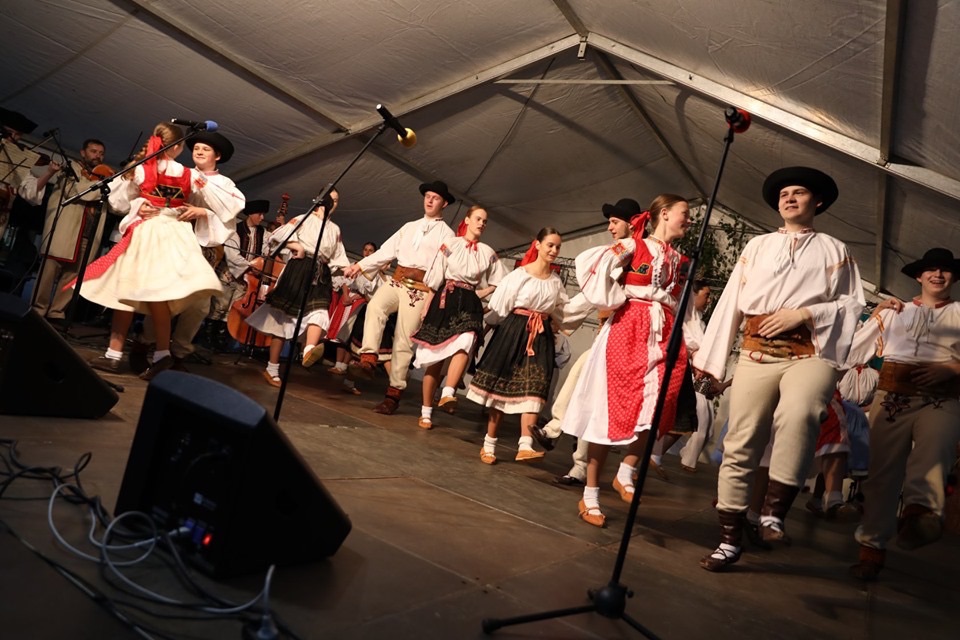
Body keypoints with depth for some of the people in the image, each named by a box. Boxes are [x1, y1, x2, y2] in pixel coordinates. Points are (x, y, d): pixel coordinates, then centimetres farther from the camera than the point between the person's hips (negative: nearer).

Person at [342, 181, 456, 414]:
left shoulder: (446, 234, 5)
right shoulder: (409, 227, 21)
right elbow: (386, 251, 16)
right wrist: (360, 266, 4)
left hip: (420, 288, -4)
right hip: (397, 281, 4)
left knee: (403, 341, -6)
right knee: (374, 306, -28)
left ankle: (393, 394, 1)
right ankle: (368, 360, -32)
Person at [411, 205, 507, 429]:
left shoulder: (488, 253, 11)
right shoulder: (451, 244, 5)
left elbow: (497, 284, 18)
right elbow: (435, 279, 3)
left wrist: (478, 294, 4)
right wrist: (426, 307, -2)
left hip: (469, 304, 2)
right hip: (446, 301, -2)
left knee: (465, 343, -31)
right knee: (435, 360, 1)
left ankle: (448, 394, -40)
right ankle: (426, 412, 11)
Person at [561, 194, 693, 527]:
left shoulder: (681, 262, 18)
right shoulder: (632, 245, -1)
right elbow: (588, 263, -13)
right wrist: (618, 298, -11)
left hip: (665, 336, 6)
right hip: (628, 331, -5)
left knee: (654, 410, -7)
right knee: (611, 410, -3)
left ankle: (625, 475, 16)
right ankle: (590, 496, 8)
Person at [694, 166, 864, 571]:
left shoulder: (834, 250, 15)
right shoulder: (757, 246, 18)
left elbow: (854, 304, 6)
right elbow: (731, 303, 11)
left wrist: (804, 314, -10)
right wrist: (710, 359, 6)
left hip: (810, 353, -2)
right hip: (757, 353, 2)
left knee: (798, 416, -33)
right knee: (740, 446, -2)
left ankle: (774, 511, -16)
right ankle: (729, 540, 9)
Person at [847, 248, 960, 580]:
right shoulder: (895, 311, 19)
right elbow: (857, 353, 13)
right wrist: (876, 315, 5)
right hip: (892, 395, 1)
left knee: (933, 452, -31)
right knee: (883, 471, 0)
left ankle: (919, 510, -48)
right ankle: (872, 548, 7)